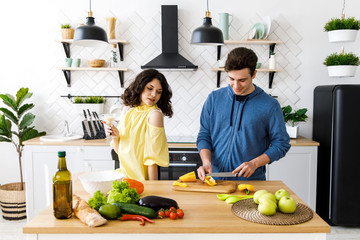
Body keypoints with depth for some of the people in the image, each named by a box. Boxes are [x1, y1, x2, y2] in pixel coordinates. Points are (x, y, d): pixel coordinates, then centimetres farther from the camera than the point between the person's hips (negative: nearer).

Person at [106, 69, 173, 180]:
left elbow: (153, 155, -17)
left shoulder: (155, 114, -14)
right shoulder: (127, 110, 4)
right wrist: (115, 137, -9)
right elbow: (118, 150, 9)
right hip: (124, 173, 5)